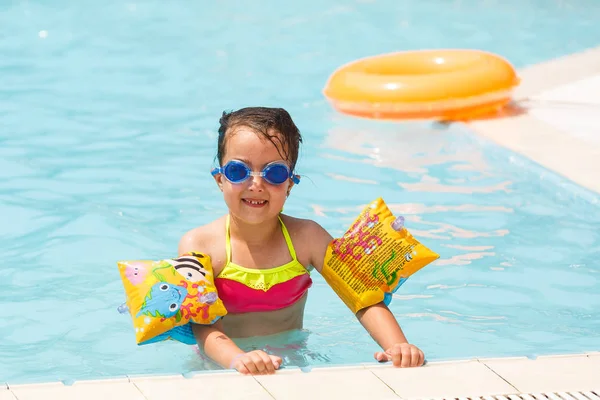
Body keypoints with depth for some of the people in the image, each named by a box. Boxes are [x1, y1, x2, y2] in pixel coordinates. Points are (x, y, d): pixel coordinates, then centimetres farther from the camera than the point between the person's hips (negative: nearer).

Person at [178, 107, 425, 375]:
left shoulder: (305, 238, -3)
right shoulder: (200, 245, -10)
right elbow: (203, 325, -22)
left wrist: (398, 347, -29)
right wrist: (238, 359, -44)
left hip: (293, 363, 3)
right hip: (221, 368, -2)